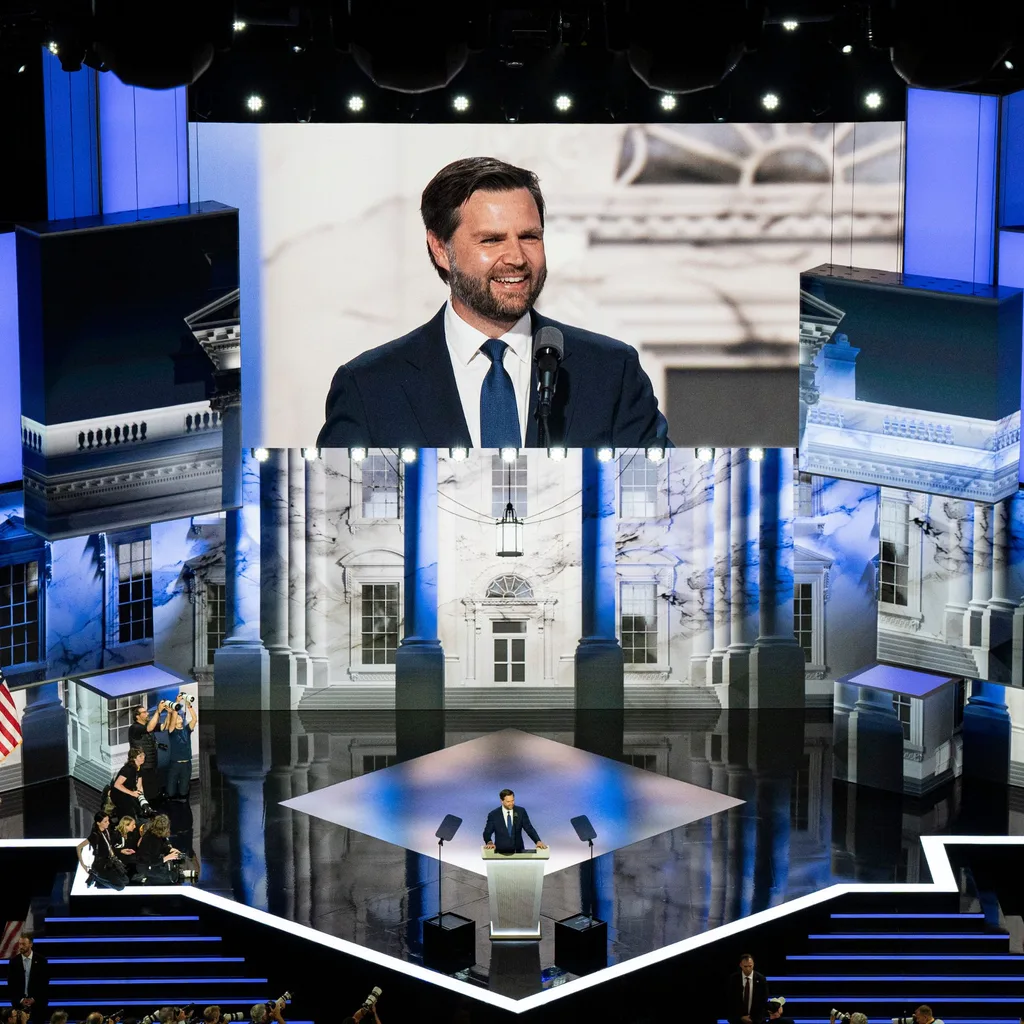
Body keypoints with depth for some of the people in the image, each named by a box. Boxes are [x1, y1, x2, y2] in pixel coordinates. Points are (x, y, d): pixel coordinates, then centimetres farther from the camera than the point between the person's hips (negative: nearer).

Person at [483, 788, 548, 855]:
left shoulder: (521, 812, 3)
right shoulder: (493, 815, -2)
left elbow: (529, 828, 1)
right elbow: (487, 833, 1)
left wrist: (538, 841, -15)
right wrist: (489, 842, -20)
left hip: (518, 852, 2)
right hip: (501, 853, -2)